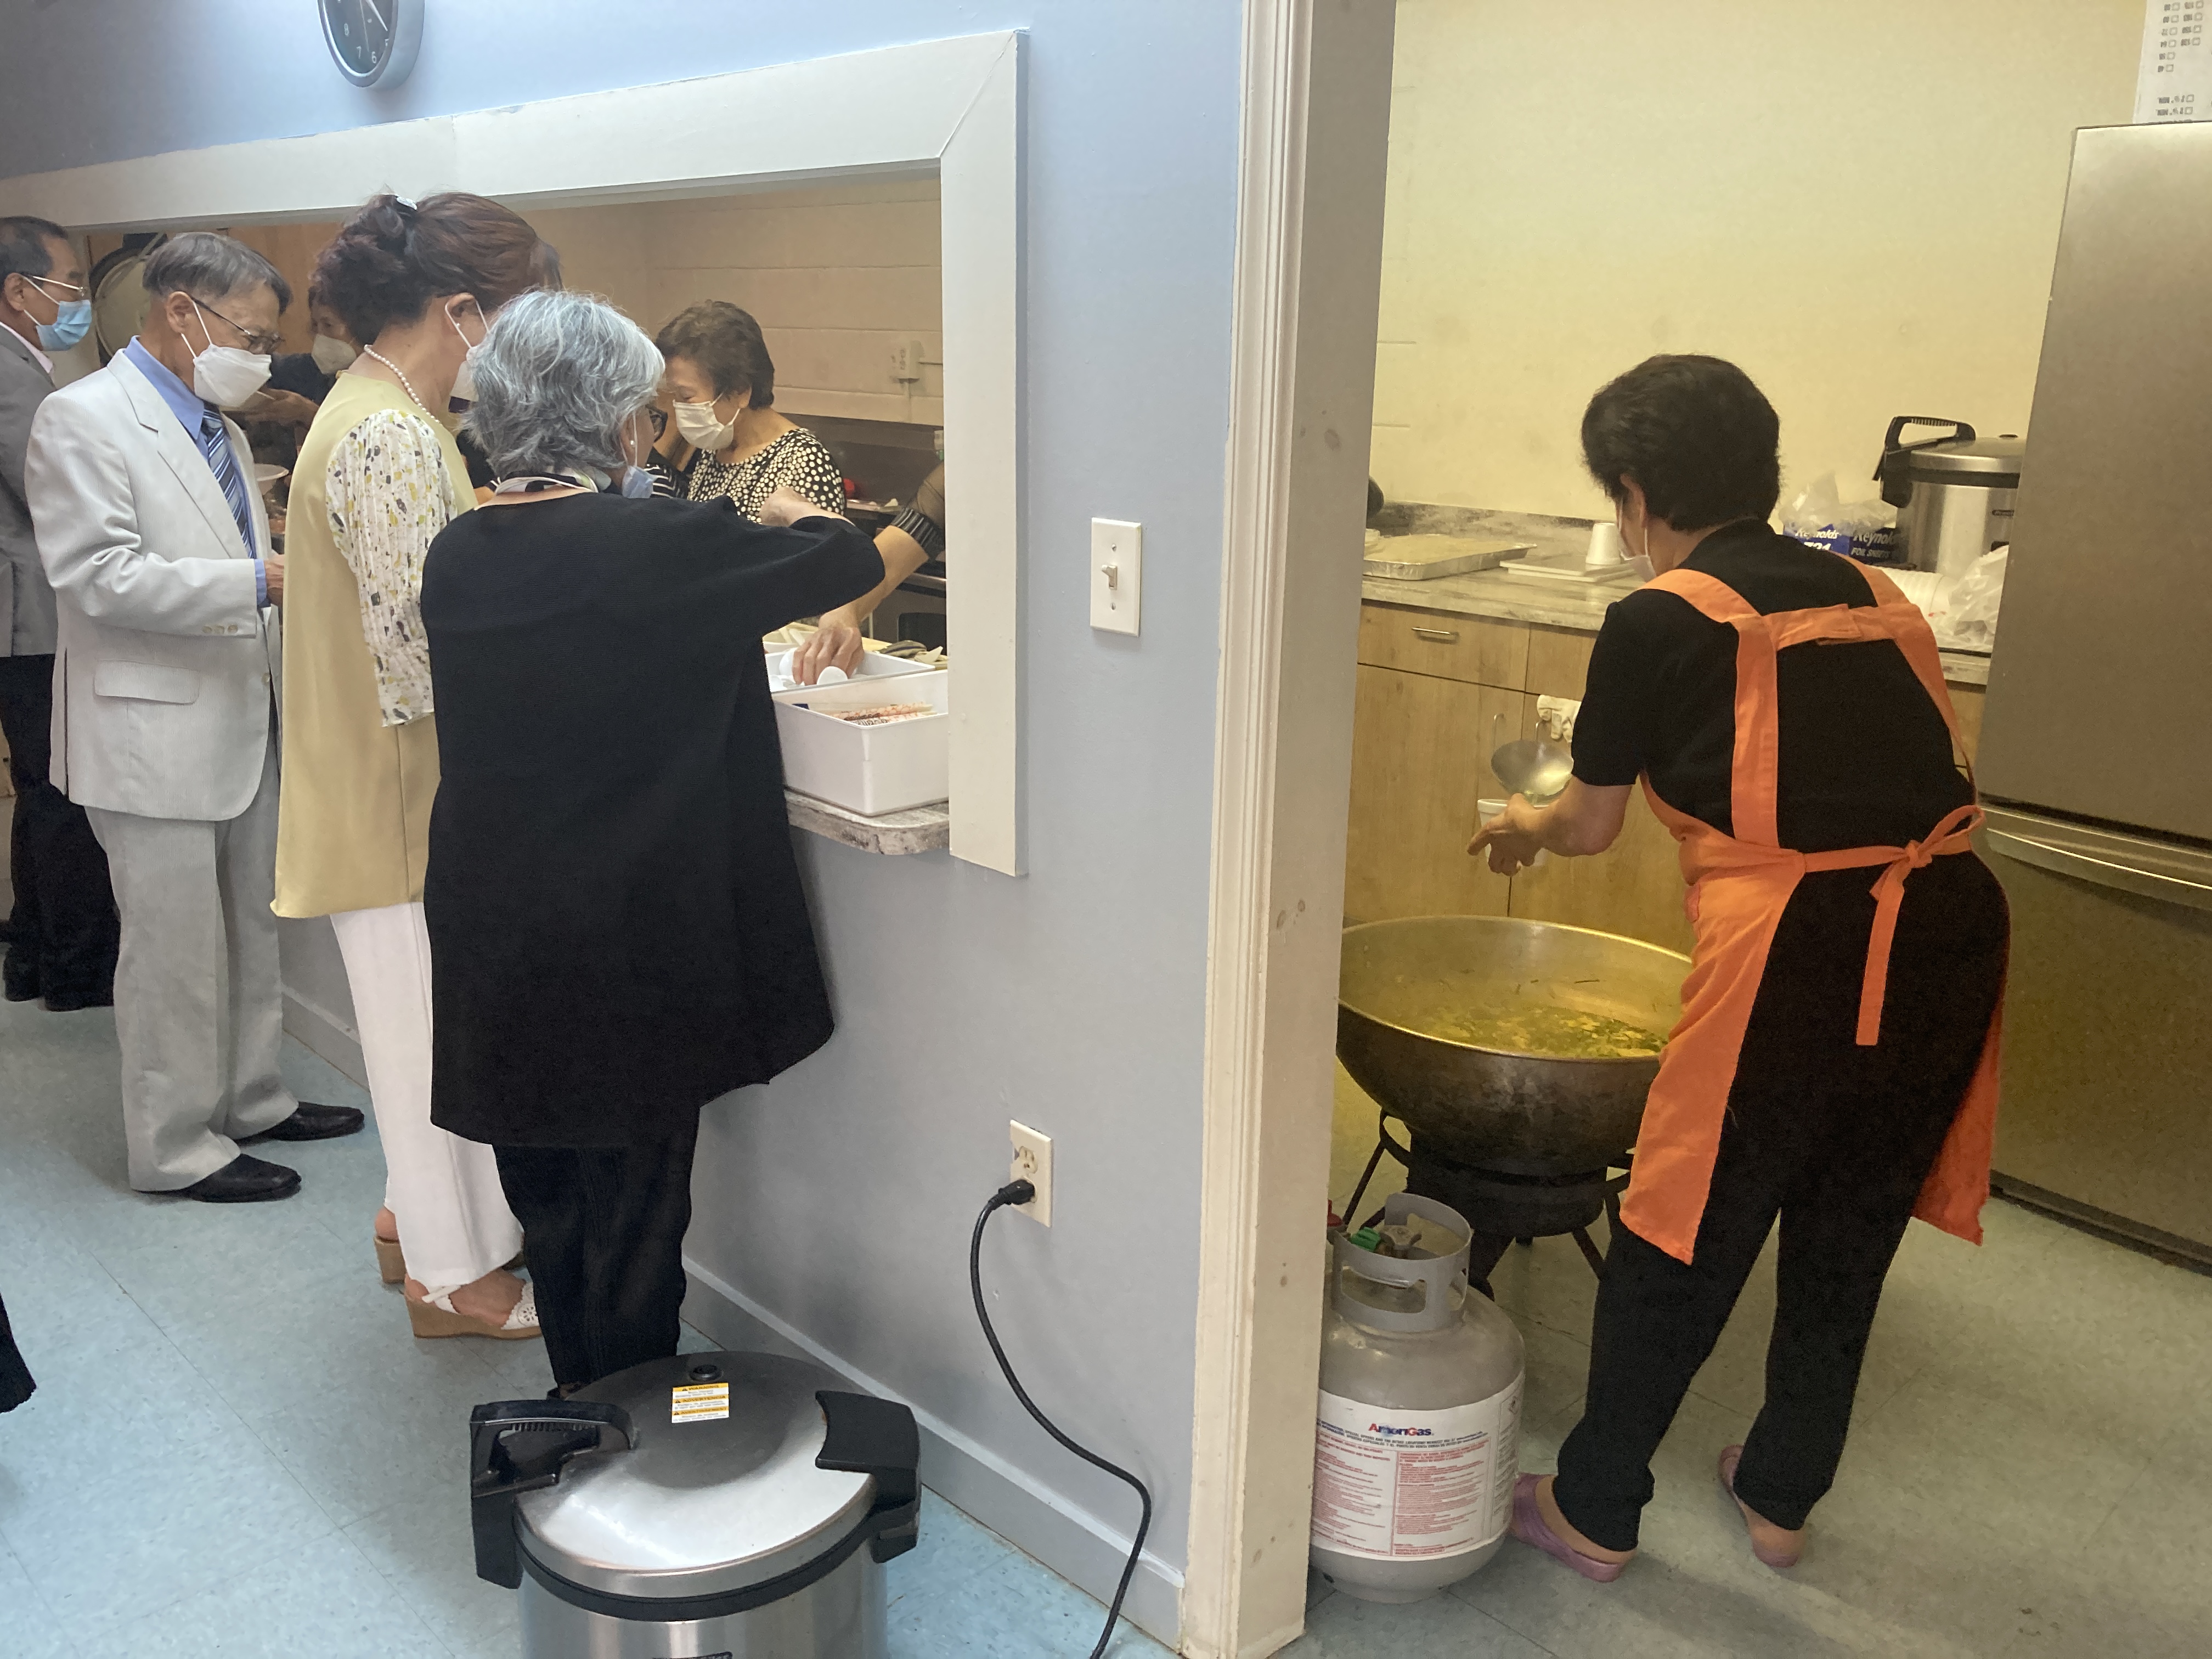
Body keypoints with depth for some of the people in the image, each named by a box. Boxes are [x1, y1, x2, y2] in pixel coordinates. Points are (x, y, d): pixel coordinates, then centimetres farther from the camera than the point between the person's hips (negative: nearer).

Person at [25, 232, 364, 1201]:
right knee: (175, 949, 1)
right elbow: (101, 577, -21)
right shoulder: (84, 419, -12)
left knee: (250, 929, 17)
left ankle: (253, 1098, 33)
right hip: (154, 731, -9)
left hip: (241, 720, 9)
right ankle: (177, 1147, 15)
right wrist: (261, 581, -24)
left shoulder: (218, 425, 15)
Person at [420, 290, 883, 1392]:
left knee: (548, 1204, 21)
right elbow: (852, 563, -11)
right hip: (628, 949, -6)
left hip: (493, 938, 7)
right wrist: (796, 518, 12)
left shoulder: (457, 556, 0)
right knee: (634, 1211, 9)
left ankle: (579, 1409, 38)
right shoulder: (654, 546, -20)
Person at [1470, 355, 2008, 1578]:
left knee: (1679, 1246, 11)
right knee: (1848, 1239, 22)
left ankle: (1594, 1512, 28)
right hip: (1952, 935, 7)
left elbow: (1590, 827, 9)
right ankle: (1781, 1498, 41)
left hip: (1799, 956, -6)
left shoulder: (1657, 623, -1)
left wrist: (1522, 825, 31)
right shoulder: (1873, 595, 14)